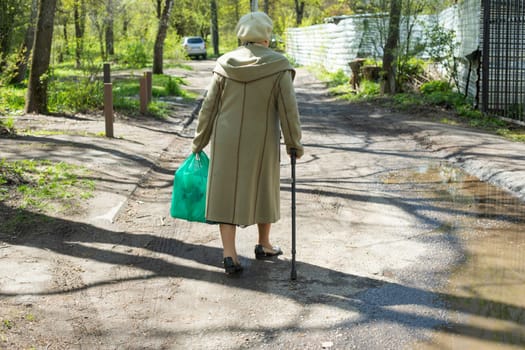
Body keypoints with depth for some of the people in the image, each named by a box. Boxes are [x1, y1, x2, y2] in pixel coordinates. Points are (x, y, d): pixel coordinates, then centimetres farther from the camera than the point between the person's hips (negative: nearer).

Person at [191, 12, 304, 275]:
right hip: (261, 142, -1)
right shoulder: (277, 66, -10)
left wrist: (199, 142, 8)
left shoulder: (225, 64, -3)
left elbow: (209, 107, 0)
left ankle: (229, 254, -1)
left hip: (226, 141, 1)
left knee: (226, 193, 6)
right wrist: (294, 143, 1)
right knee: (263, 188, 17)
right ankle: (263, 244, 31)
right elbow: (288, 108, -10)